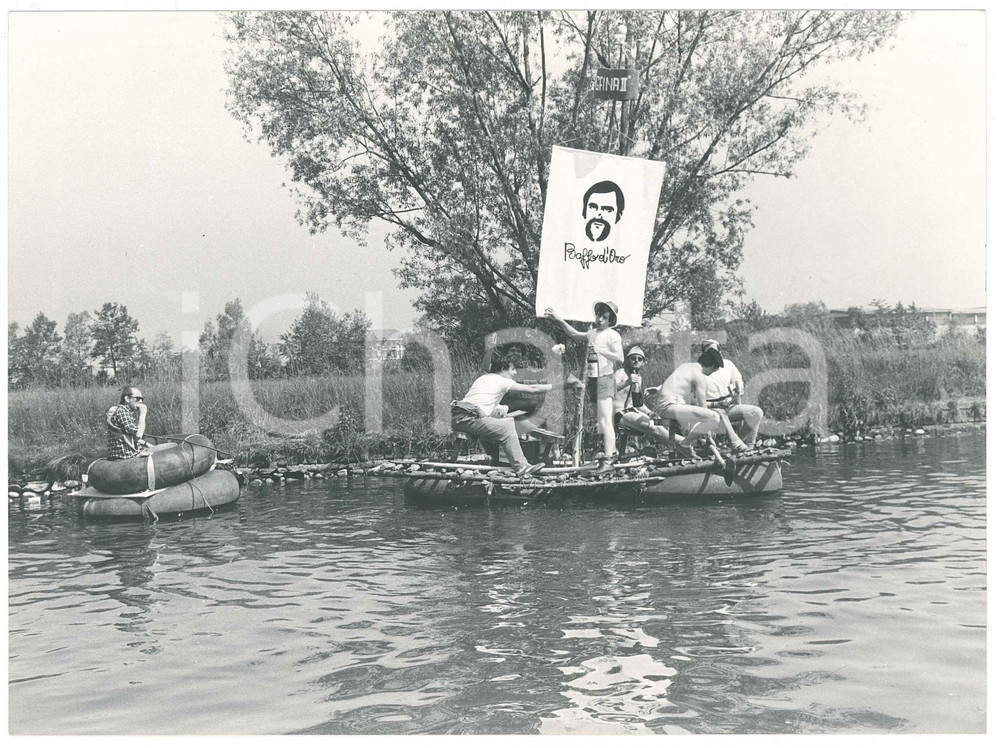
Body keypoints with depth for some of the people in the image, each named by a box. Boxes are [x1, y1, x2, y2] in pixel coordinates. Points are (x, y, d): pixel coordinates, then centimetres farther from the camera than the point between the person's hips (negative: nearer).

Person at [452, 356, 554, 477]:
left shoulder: (483, 378, 24)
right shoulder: (502, 381, 0)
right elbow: (531, 389, 3)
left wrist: (498, 408, 14)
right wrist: (553, 386, 13)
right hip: (467, 419, -9)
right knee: (507, 428, -8)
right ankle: (520, 467, -7)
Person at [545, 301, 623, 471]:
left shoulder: (612, 335, -7)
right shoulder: (592, 333, 15)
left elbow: (620, 358, -17)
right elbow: (574, 334, 27)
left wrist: (600, 350, -25)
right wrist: (560, 320, 19)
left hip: (604, 379, -8)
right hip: (592, 379, 8)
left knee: (605, 421, -14)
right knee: (601, 420, 14)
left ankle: (607, 461, -18)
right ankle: (611, 450, 26)